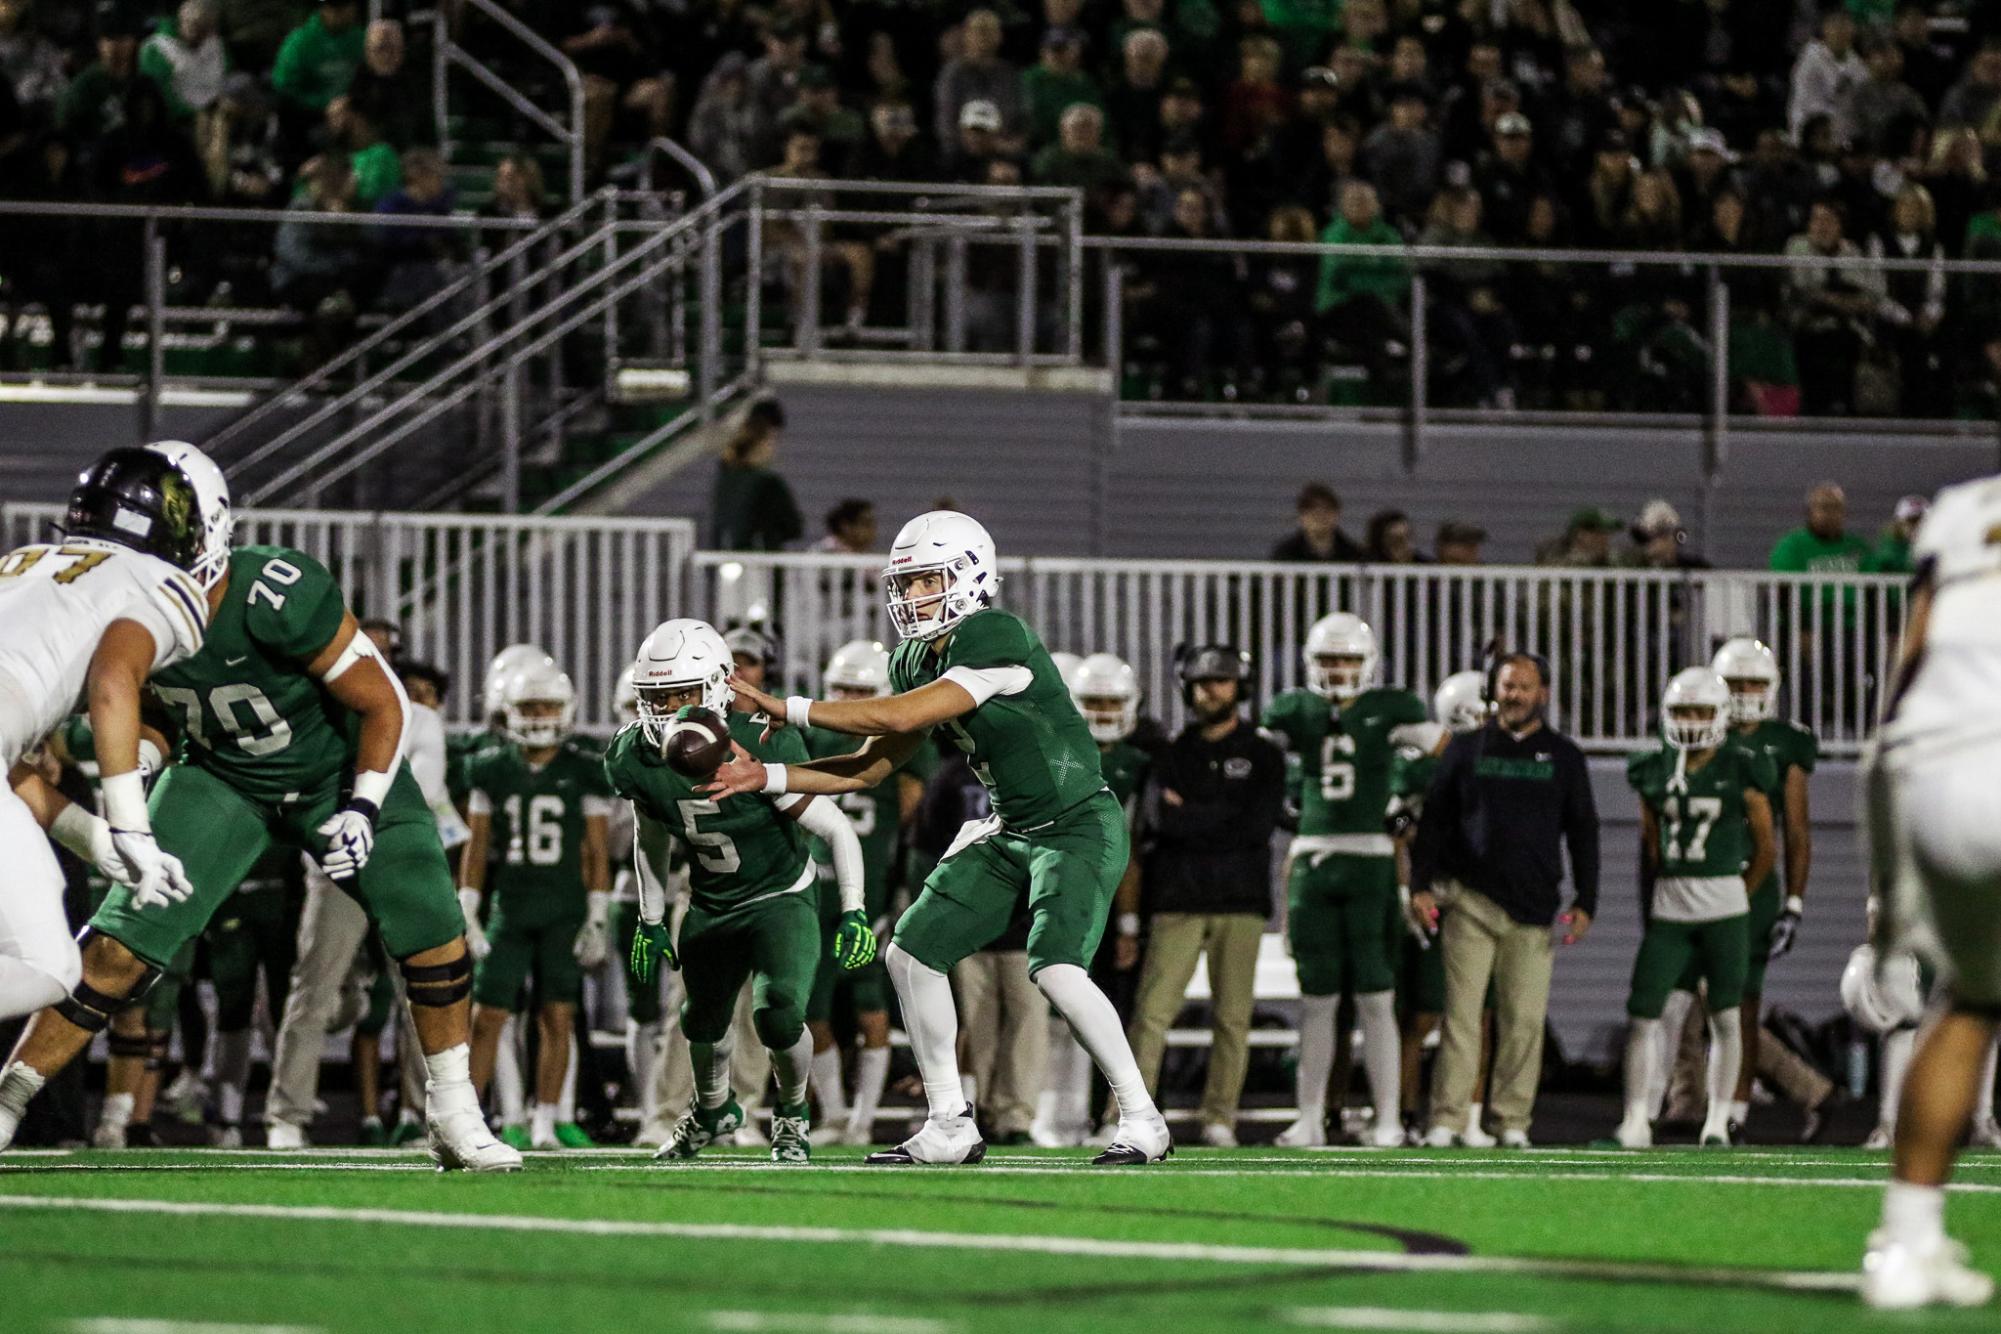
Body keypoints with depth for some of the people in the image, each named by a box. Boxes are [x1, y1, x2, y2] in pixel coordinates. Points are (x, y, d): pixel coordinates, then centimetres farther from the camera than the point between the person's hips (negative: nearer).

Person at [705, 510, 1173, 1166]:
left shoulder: (997, 640, -24)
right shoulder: (917, 661, 4)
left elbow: (900, 719, -29)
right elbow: (871, 767, 9)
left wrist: (786, 709, -24)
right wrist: (766, 776, -1)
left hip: (1079, 827, -9)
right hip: (1009, 832, 9)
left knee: (1055, 968, -26)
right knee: (912, 953, 2)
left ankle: (1143, 1119, -11)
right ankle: (949, 1128, 9)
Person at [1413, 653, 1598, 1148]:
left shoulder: (1562, 757, 10)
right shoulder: (1467, 749, 9)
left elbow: (1583, 833, 11)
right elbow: (1434, 820, 10)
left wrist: (1584, 902, 4)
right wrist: (1420, 884, 0)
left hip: (1532, 907, 1)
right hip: (1470, 899, -1)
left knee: (1524, 1019, 0)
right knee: (1461, 1013, -5)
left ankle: (1513, 1121, 6)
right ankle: (1446, 1120, -5)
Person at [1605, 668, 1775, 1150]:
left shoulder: (1741, 771, -3)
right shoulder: (1654, 770, 6)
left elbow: (1765, 848, 4)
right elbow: (1649, 846, 13)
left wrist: (1734, 897, 8)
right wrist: (1648, 906, 12)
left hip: (1724, 905, -3)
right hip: (1668, 906, 3)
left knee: (1726, 1017, 2)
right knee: (1644, 1014, -3)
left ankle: (1717, 1124, 10)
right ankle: (1635, 1123, 2)